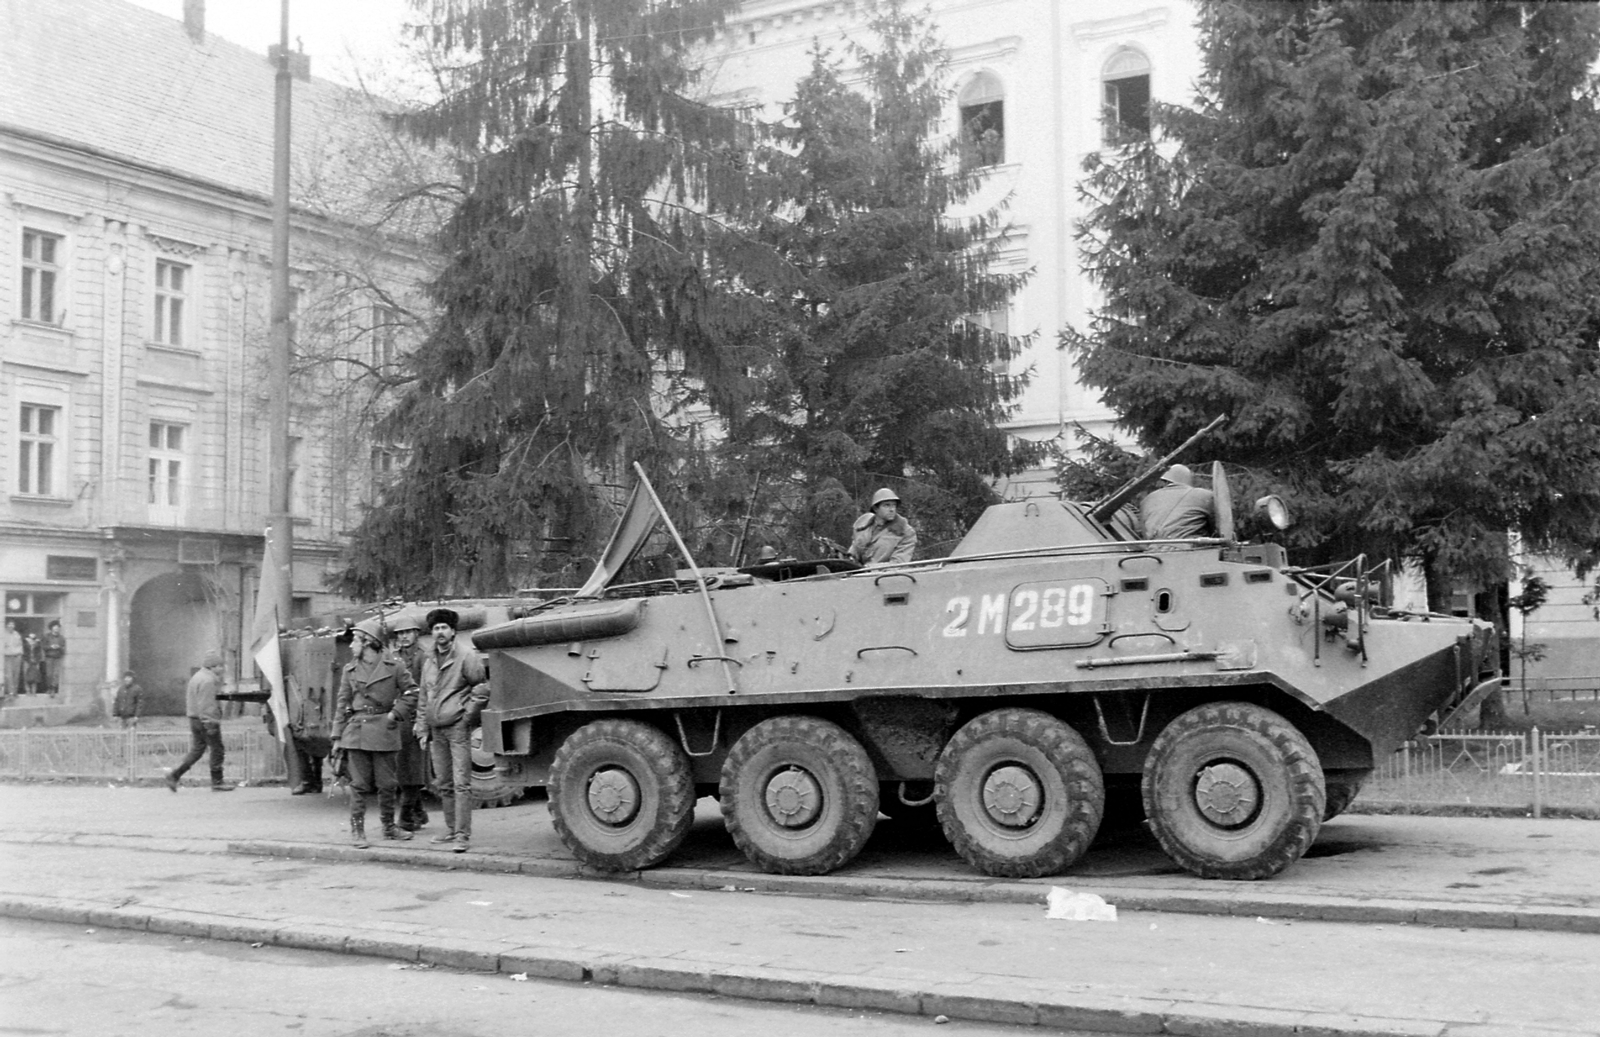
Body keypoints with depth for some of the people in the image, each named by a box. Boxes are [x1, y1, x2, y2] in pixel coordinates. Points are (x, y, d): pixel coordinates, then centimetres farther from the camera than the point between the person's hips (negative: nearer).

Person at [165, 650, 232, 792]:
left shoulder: (197, 677, 16)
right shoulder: (208, 680, -17)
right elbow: (206, 705, -22)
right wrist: (211, 724, -22)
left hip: (195, 719, 10)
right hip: (206, 720, -10)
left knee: (197, 750, 13)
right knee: (217, 749, -1)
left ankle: (174, 774, 3)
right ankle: (217, 783, 4)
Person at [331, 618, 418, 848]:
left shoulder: (394, 666, 1)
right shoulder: (349, 670, 8)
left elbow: (411, 692, 8)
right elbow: (342, 704, 9)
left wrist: (396, 714, -4)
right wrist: (337, 737, 5)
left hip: (384, 731, -1)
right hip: (356, 731, 1)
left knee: (387, 783, 5)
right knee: (359, 784, -2)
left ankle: (389, 827, 20)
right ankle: (357, 831, 4)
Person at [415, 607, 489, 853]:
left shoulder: (465, 655, -7)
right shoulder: (429, 659, 13)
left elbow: (482, 688, -5)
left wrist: (468, 716, -8)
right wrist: (423, 729, 15)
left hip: (458, 727, -6)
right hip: (436, 729, 7)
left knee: (461, 783, -9)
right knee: (444, 784, 13)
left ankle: (462, 835, -9)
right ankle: (451, 828, 25)